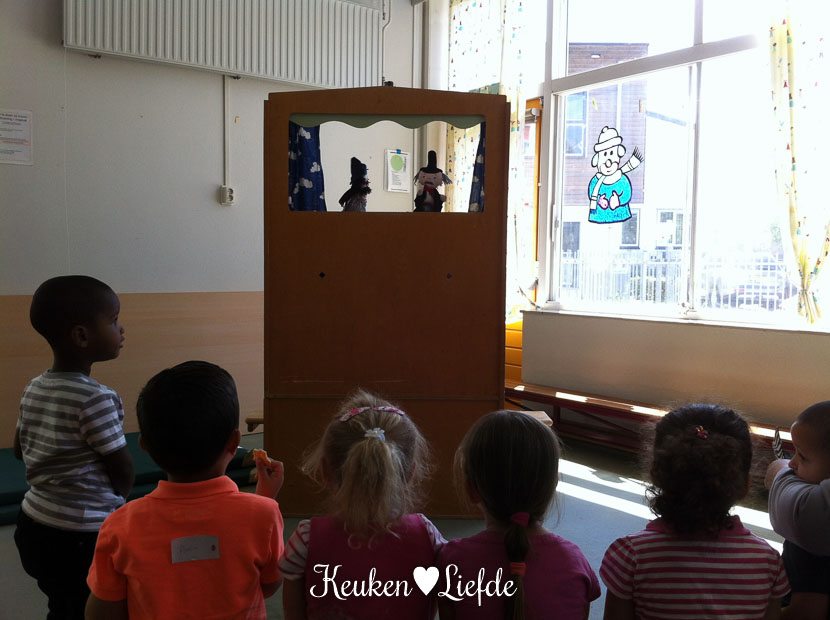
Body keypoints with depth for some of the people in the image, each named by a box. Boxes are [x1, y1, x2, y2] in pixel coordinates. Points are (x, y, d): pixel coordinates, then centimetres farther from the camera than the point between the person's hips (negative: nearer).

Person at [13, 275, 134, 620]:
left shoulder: (34, 389, 1)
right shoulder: (96, 398, -23)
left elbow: (20, 450, 15)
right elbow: (124, 472, -16)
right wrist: (117, 496, 5)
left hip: (35, 524, 8)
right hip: (82, 535, -7)